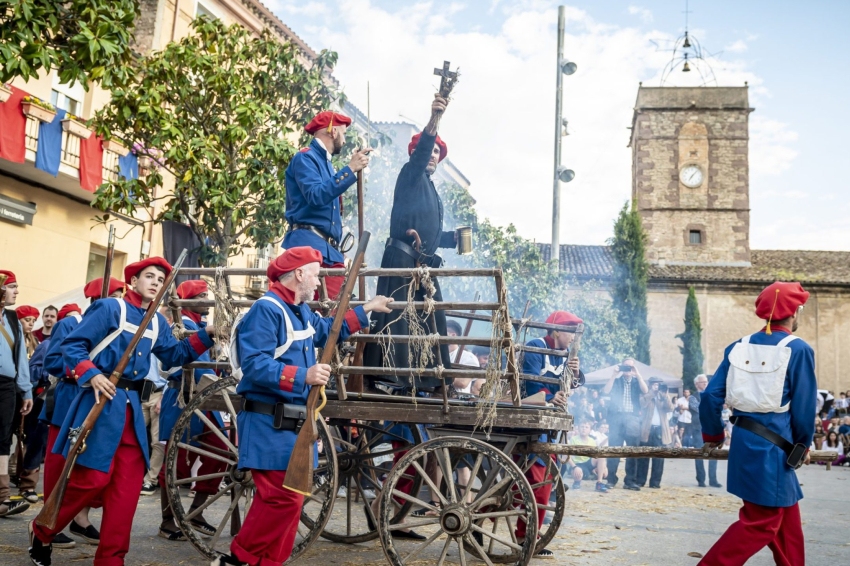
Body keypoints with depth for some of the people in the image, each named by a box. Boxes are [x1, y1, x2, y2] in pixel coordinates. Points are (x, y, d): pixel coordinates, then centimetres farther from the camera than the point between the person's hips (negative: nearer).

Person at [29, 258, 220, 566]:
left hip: (132, 406, 7)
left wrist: (207, 335, 0)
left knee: (128, 483, 3)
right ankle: (41, 530, 19)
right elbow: (71, 345, -6)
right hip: (101, 400, -7)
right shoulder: (109, 308, -4)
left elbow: (176, 355, 13)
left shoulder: (157, 322, 16)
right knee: (93, 477, -7)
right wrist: (91, 375, -21)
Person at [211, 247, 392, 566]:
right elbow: (254, 365, -24)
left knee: (290, 496, 11)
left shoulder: (301, 312, 16)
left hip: (294, 423, 10)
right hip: (269, 424, -10)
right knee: (283, 497, -12)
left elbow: (327, 332, 35)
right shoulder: (266, 309, -15)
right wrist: (303, 376, -31)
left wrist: (366, 310, 35)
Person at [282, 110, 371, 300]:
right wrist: (350, 169, -20)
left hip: (330, 250, 9)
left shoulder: (326, 162, 24)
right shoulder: (305, 158, -3)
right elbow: (316, 196, -20)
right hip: (309, 247, -9)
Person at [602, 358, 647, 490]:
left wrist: (638, 374, -11)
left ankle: (630, 481, 2)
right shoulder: (616, 381, 12)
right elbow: (605, 391, -5)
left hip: (633, 418, 1)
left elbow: (645, 391, -6)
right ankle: (611, 479, 3)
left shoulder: (637, 381, 15)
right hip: (616, 417, -1)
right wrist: (614, 375, -9)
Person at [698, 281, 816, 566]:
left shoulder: (739, 347, 6)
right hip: (771, 448, -7)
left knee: (787, 516, 21)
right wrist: (804, 445, 10)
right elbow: (804, 407, -7)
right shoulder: (798, 349, -9)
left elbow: (710, 395, 3)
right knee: (760, 523, 1)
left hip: (744, 441, 7)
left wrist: (713, 435, 17)